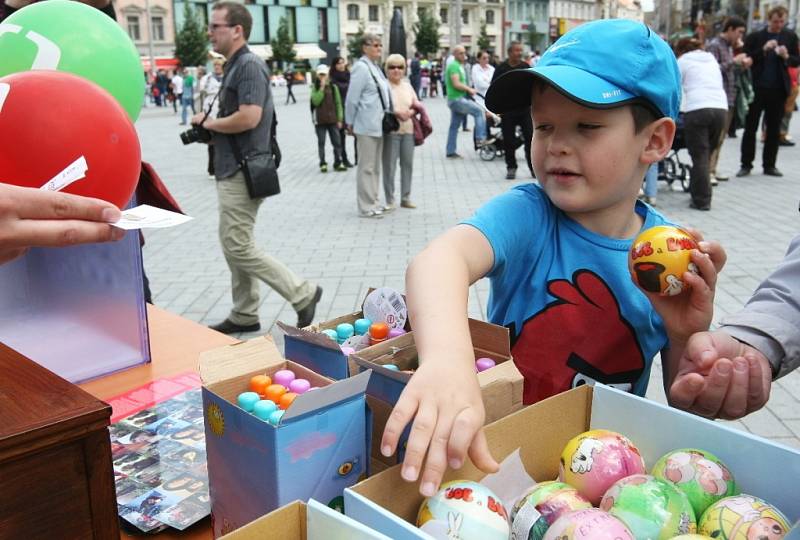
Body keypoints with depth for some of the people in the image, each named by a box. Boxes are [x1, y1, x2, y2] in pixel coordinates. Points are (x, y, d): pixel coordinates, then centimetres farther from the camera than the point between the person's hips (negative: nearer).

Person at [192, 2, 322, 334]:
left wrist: (210, 123, -10)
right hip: (233, 170, 10)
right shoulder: (234, 67, 16)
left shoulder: (249, 65, -15)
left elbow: (248, 118, -25)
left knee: (237, 248, -7)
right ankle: (244, 315, 22)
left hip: (243, 172, -10)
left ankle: (303, 294, 2)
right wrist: (210, 124, 5)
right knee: (235, 246, 13)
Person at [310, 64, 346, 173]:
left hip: (332, 119, 1)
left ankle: (338, 162, 10)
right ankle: (323, 163, 10)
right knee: (321, 142, 5)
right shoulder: (315, 88, 2)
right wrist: (322, 88, -16)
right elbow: (315, 101, -14)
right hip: (320, 120, -1)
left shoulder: (333, 87, 4)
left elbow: (338, 103, 6)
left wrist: (340, 119, 2)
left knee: (337, 142, 2)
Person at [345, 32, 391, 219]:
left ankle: (373, 202, 25)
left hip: (378, 125, 9)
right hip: (366, 126, -9)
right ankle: (366, 207, 5)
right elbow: (352, 98, -13)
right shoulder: (361, 67, -14)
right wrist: (350, 123, -7)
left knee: (375, 166, 15)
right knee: (366, 167, -2)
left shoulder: (375, 66, 14)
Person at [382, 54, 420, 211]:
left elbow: (418, 104, 15)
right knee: (389, 166, -2)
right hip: (390, 131, -6)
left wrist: (410, 112, -6)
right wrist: (397, 113, -20)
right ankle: (390, 199, 7)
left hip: (408, 130, 6)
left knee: (408, 164, 9)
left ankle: (406, 198, 20)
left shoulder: (407, 86, 16)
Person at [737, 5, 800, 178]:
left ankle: (769, 165, 15)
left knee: (774, 130, 7)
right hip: (757, 88, -2)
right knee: (750, 128, 2)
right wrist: (763, 50, -16)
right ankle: (746, 165, 8)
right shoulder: (755, 37, 0)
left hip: (778, 89, 2)